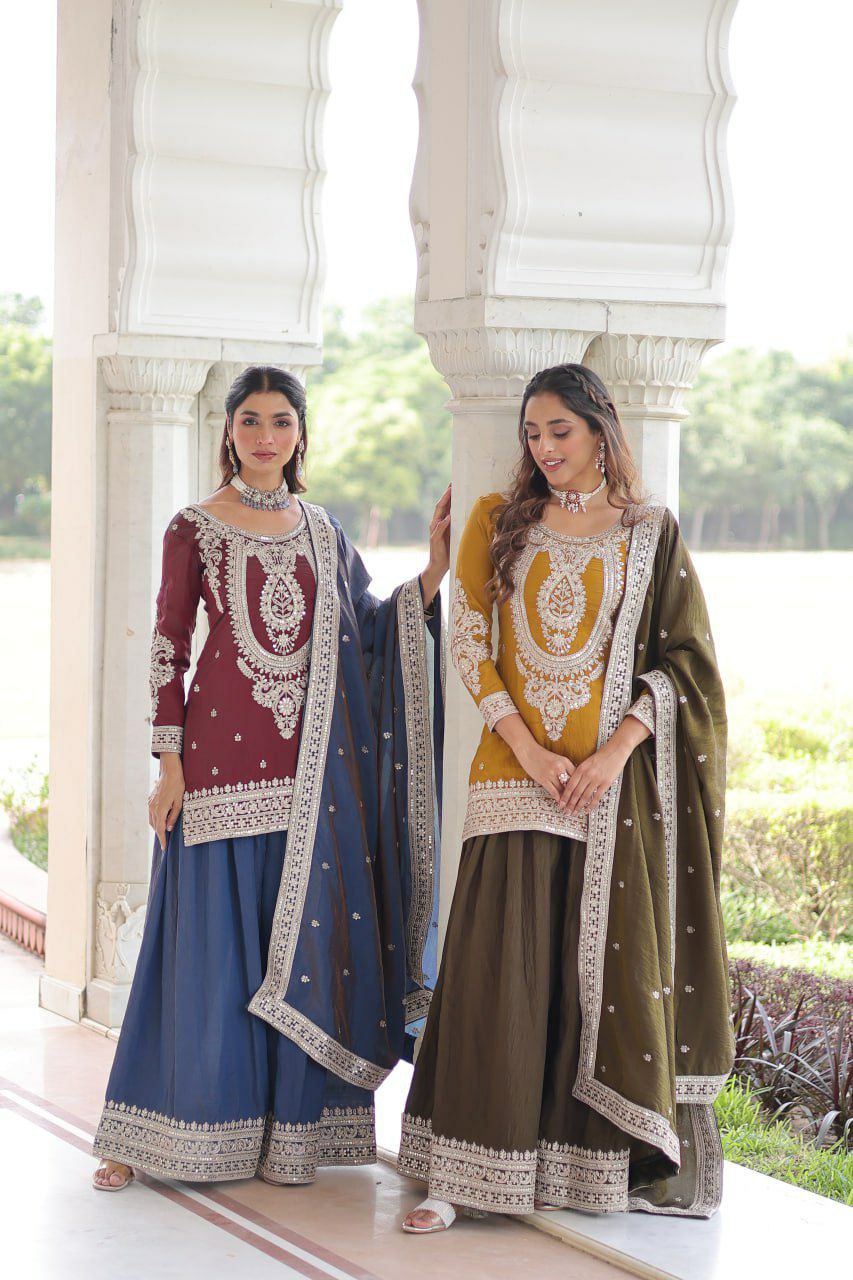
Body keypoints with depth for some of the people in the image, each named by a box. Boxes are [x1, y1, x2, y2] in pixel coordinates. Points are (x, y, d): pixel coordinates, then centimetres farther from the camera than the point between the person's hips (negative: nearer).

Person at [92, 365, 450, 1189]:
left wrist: (436, 570, 1)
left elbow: (367, 632, 12)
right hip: (221, 755, -4)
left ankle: (286, 1135, 11)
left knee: (299, 937, 3)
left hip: (307, 763, 4)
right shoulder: (194, 528, 1)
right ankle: (149, 1135, 7)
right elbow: (168, 647, -1)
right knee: (209, 943, -2)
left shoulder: (322, 532, 13)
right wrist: (168, 761, -7)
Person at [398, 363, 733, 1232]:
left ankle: (597, 1160, 12)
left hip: (615, 779, 0)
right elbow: (468, 643, 3)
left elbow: (682, 658, 2)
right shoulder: (498, 522, 9)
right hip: (515, 772, 0)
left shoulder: (650, 533, 6)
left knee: (610, 959, 1)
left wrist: (614, 752, -11)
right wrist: (527, 750, -9)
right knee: (499, 964, -5)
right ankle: (466, 1171, -5)